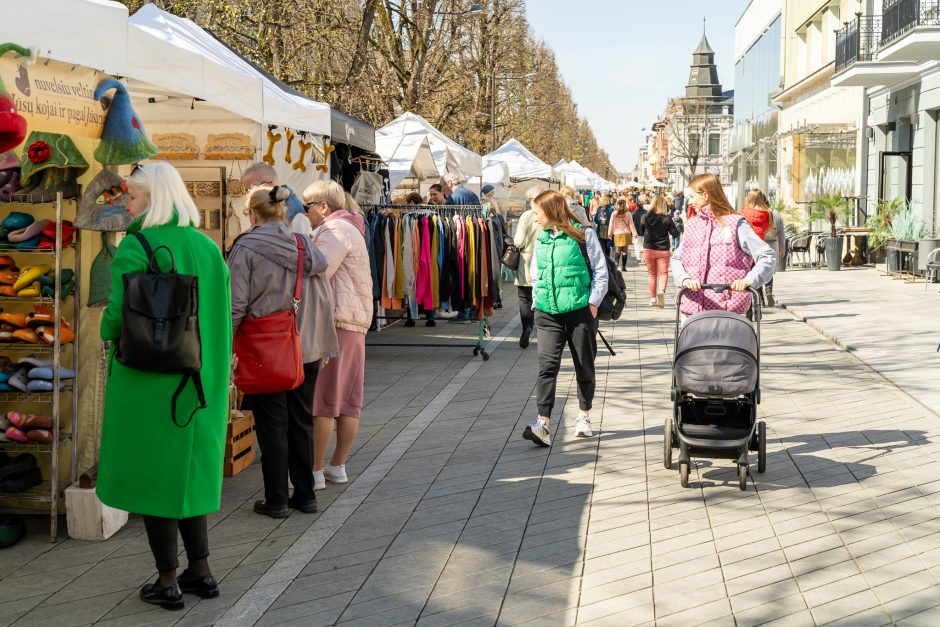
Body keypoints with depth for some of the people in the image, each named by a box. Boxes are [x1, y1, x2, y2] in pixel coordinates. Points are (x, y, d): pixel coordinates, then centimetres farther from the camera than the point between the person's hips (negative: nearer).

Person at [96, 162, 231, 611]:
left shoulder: (135, 247, -14)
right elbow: (222, 318, 7)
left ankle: (168, 582, 13)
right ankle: (201, 571, 22)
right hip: (199, 382, 6)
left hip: (148, 380, -6)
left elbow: (118, 317, -20)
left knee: (151, 473, 6)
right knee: (188, 469, 18)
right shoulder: (207, 247, 5)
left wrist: (107, 331, 4)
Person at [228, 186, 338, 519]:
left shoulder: (246, 247, -10)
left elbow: (236, 304, -14)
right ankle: (305, 495, 20)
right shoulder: (306, 246, 5)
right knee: (302, 422, 14)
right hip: (307, 348, 5)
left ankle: (276, 500, 11)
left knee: (272, 425, 5)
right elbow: (323, 301, 8)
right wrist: (319, 341, 17)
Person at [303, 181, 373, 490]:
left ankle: (315, 471, -1)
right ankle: (338, 466, 18)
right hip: (355, 323, 10)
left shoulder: (335, 229, -10)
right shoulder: (349, 229, 23)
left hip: (334, 321, -10)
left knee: (322, 400, -5)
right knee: (348, 400, 11)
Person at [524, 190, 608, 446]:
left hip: (580, 311, -3)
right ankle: (542, 424, -17)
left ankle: (584, 416, 29)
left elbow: (600, 272, -2)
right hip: (547, 313, 3)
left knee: (584, 367, 10)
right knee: (547, 365, -11)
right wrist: (537, 301, 11)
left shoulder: (584, 235, -4)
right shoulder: (541, 239, 11)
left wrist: (593, 302, -7)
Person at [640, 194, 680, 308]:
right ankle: (661, 291, -25)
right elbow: (675, 233, -7)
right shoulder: (667, 218, -10)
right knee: (663, 273, 3)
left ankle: (653, 298, 17)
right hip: (663, 250, -1)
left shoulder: (645, 217, -6)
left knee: (652, 274, 14)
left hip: (649, 249, 1)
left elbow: (641, 232, 7)